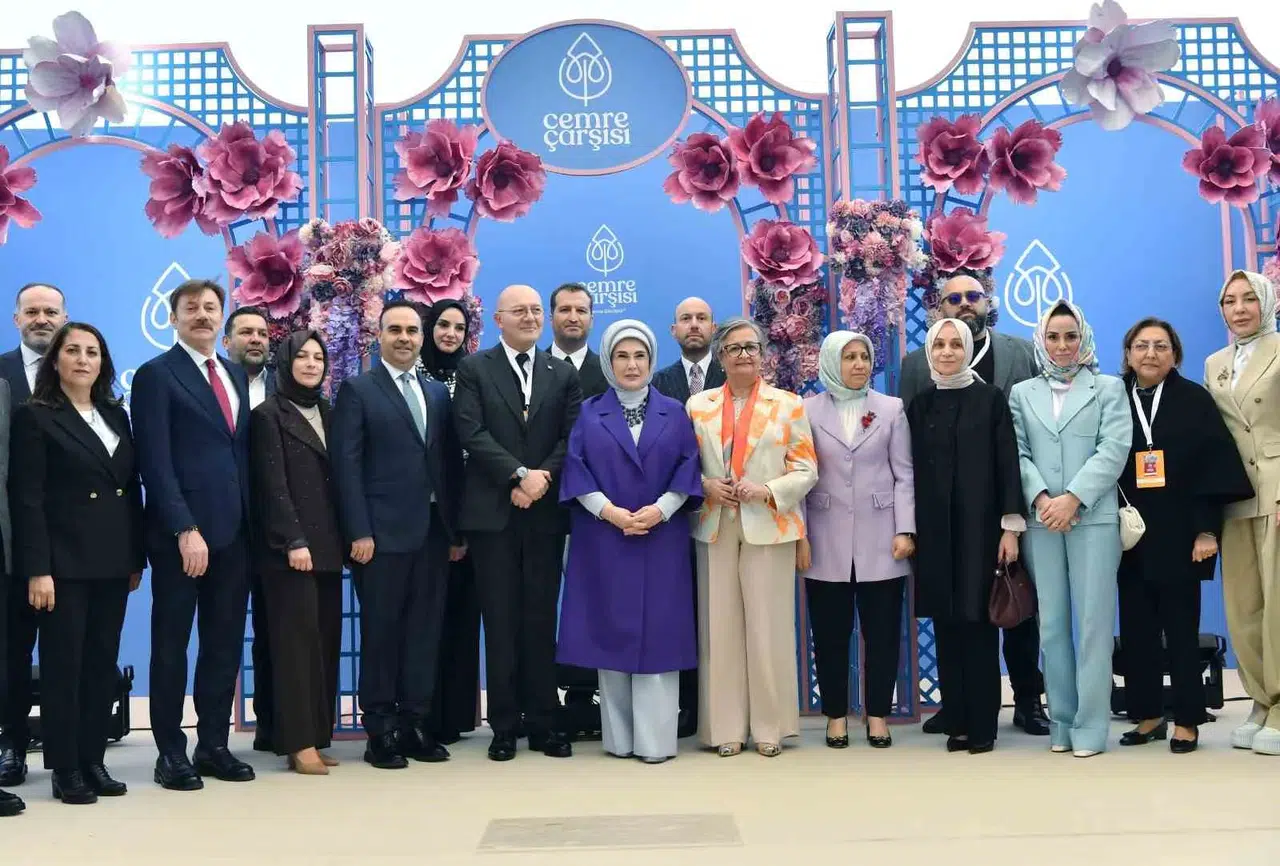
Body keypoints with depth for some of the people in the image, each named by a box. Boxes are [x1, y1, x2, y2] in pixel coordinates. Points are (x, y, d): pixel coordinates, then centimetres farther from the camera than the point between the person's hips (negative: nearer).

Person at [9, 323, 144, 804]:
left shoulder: (117, 416, 13)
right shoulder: (35, 417, -3)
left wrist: (137, 557, 8)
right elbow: (28, 499, -9)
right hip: (64, 561, -5)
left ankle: (93, 760, 17)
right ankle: (65, 769, 9)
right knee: (63, 664, 1)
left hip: (113, 562, 5)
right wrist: (37, 568, -16)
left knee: (103, 663, 8)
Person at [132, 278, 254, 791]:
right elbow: (156, 463, -12)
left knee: (225, 644, 10)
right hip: (181, 533, -6)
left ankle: (214, 745, 20)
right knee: (172, 645, 4)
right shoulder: (156, 375, -4)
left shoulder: (237, 376, 16)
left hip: (234, 531, 6)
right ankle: (171, 752, 13)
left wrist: (250, 521, 6)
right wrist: (185, 529, -19)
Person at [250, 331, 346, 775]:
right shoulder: (269, 414, -1)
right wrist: (293, 541, -16)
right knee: (297, 641, -5)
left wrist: (344, 538, 6)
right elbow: (273, 486, -8)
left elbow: (337, 479, 13)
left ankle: (317, 736, 11)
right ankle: (299, 742, -1)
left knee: (326, 642, 5)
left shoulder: (328, 412, 16)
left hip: (328, 545, 6)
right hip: (289, 548, -6)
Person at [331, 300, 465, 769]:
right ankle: (379, 730, 11)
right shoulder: (357, 390, 1)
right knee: (381, 632, 2)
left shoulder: (438, 392, 15)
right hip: (383, 533, -4)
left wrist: (456, 530, 7)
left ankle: (414, 724, 16)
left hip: (433, 532, 5)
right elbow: (347, 465, -6)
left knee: (425, 631, 7)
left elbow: (450, 463, 12)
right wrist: (359, 532, -14)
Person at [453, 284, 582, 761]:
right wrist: (519, 475, -16)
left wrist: (542, 479, -13)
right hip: (493, 512, -2)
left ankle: (542, 722, 12)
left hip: (546, 512, 2)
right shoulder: (474, 369, 5)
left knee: (541, 619, 6)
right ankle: (504, 725, 10)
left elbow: (571, 437, 3)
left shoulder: (563, 373, 12)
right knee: (501, 621, 3)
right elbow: (472, 432, -7)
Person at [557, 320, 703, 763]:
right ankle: (619, 738, 10)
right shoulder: (588, 414, 7)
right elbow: (576, 470, -1)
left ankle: (655, 739, 3)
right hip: (604, 540, 0)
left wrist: (660, 510, -13)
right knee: (611, 632, 1)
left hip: (662, 540, 0)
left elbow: (688, 469, 2)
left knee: (658, 633, -2)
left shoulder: (674, 413, 9)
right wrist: (610, 512, -14)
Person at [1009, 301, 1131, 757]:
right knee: (1051, 624, 4)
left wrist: (1073, 498, -13)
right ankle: (1061, 722, 11)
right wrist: (1040, 498, -12)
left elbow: (1114, 449, -3)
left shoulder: (1109, 388, 9)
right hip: (1040, 521, 2)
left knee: (1093, 622, -4)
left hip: (1094, 518, -2)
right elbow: (1017, 454, 5)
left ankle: (1090, 726, 1)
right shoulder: (1022, 393, 14)